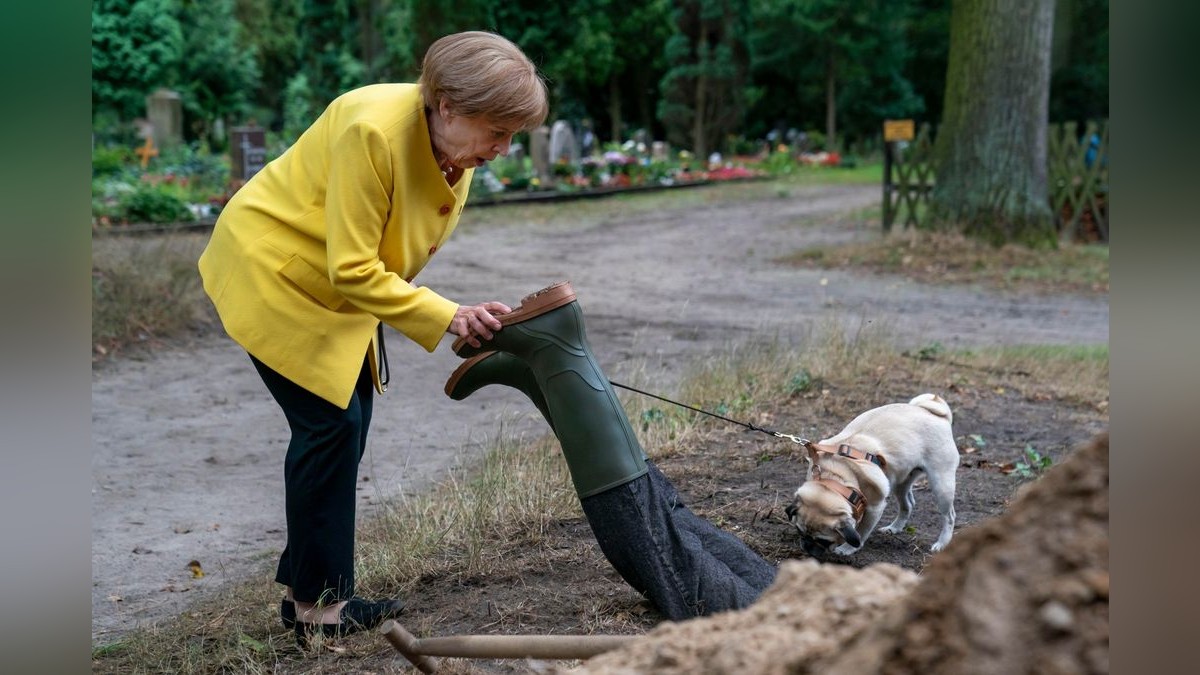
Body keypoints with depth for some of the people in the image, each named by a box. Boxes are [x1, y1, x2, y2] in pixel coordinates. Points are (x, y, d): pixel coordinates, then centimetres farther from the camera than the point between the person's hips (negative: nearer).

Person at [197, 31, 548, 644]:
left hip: (333, 287, 8)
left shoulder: (452, 144, -8)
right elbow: (353, 271, -30)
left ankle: (303, 588, 17)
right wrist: (446, 317, -32)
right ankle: (319, 609, 0)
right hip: (270, 271, -8)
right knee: (331, 423, -10)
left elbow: (407, 246, 7)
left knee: (345, 420, 6)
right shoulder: (374, 131, -33)